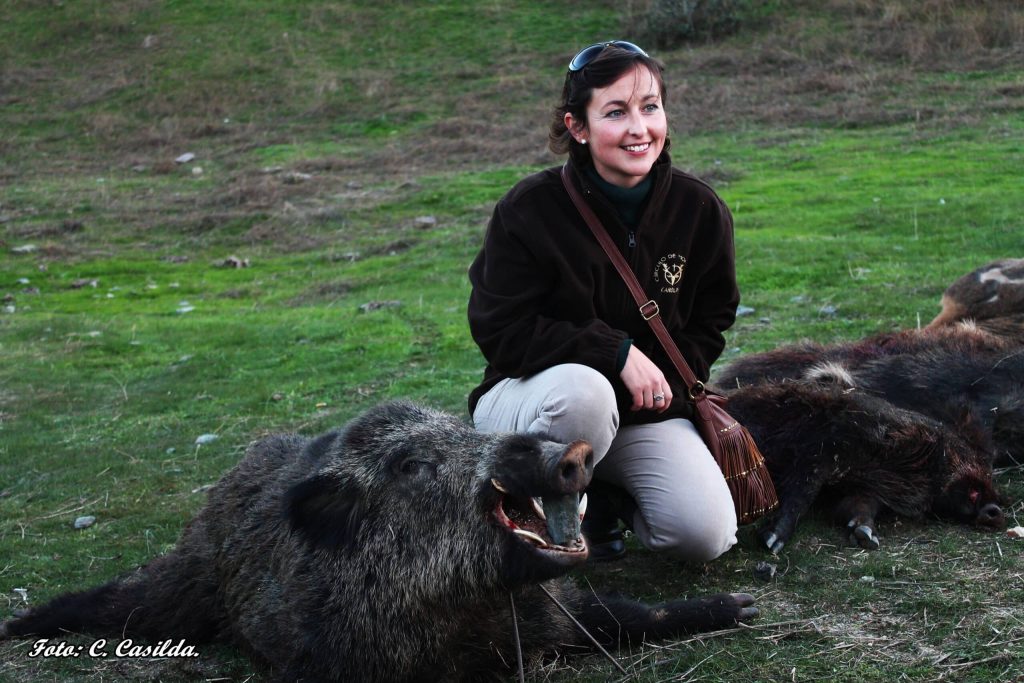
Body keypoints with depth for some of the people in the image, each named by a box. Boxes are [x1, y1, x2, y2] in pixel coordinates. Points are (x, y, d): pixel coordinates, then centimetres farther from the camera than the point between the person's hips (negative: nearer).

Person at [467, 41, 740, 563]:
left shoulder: (701, 210, -5)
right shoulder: (530, 209, -16)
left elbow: (709, 323, 9)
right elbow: (501, 332, -17)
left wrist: (666, 380, -10)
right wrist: (618, 353, -23)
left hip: (645, 410, 4)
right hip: (530, 393, -3)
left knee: (707, 535, -18)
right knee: (583, 391, -39)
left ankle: (607, 495, 15)